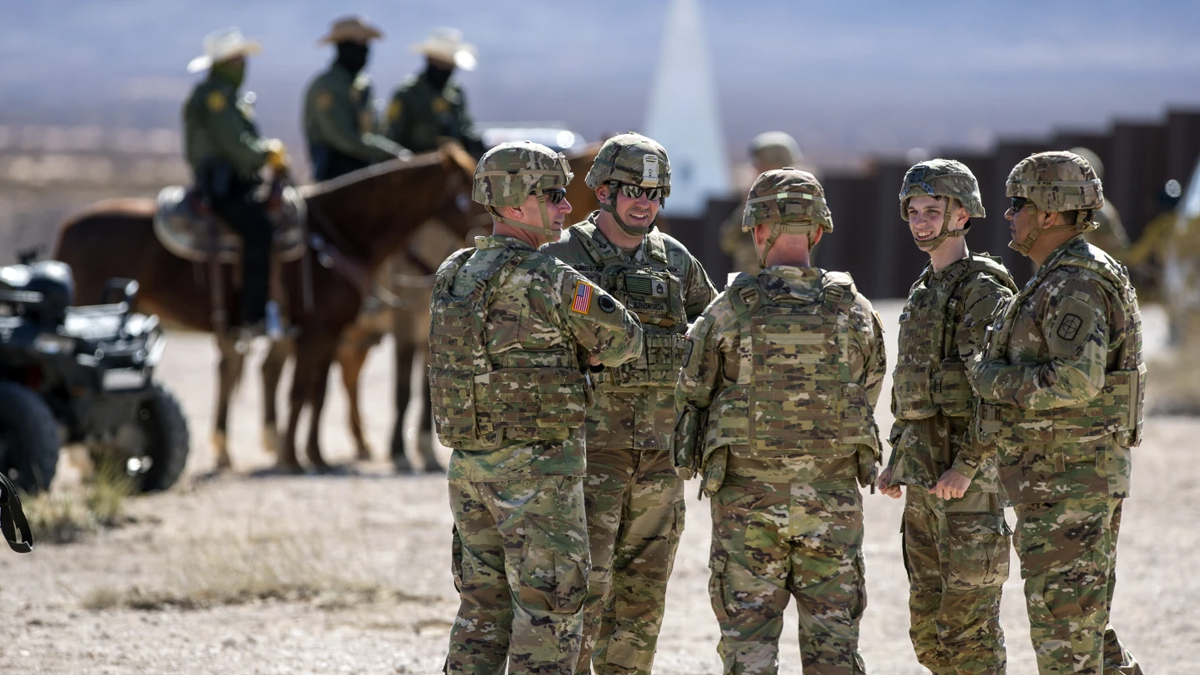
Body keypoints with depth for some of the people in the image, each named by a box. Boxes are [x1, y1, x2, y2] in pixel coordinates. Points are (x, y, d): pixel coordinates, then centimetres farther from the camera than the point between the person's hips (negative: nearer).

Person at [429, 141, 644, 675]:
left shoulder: (452, 276, 7)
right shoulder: (550, 280, -16)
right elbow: (623, 341, -4)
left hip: (469, 463, 8)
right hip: (536, 470, -7)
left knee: (483, 610, 13)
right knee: (549, 610, -3)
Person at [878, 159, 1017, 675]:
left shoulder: (984, 291, -10)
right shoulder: (925, 293, 18)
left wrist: (966, 464, -23)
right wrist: (897, 461, 18)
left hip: (968, 479, -9)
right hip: (923, 477, 9)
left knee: (968, 619, -9)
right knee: (928, 624, 11)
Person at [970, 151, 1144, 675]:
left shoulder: (1075, 284, -17)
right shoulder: (1063, 282, 17)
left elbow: (1076, 378, -28)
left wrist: (993, 378, -16)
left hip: (1068, 479, -10)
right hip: (1066, 476, 10)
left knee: (1062, 621, -6)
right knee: (1082, 622, 13)